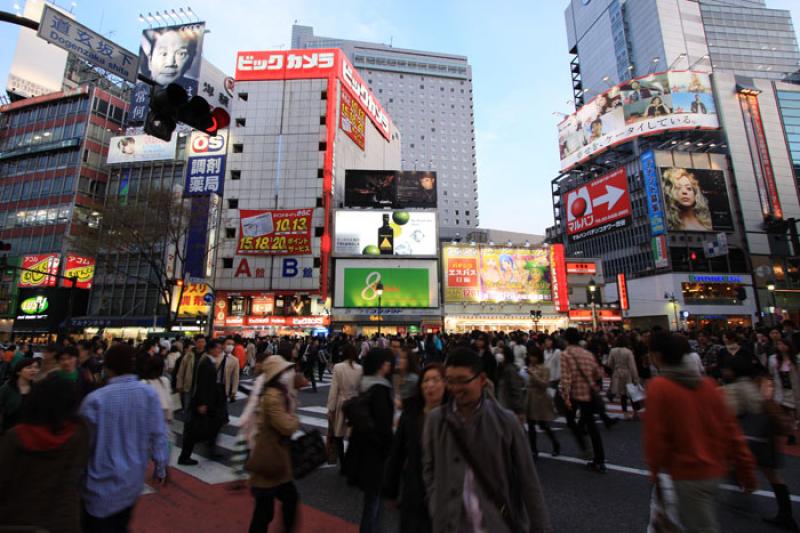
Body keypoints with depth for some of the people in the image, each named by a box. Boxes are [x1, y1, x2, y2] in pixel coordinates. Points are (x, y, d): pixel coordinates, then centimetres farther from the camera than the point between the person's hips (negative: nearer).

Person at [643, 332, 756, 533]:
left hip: (689, 472, -7)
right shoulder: (707, 382, -2)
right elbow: (730, 427, 1)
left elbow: (655, 435, -17)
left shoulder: (658, 386, -20)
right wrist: (746, 469, 11)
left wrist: (654, 468, -1)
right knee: (689, 516, 26)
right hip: (714, 468, 7)